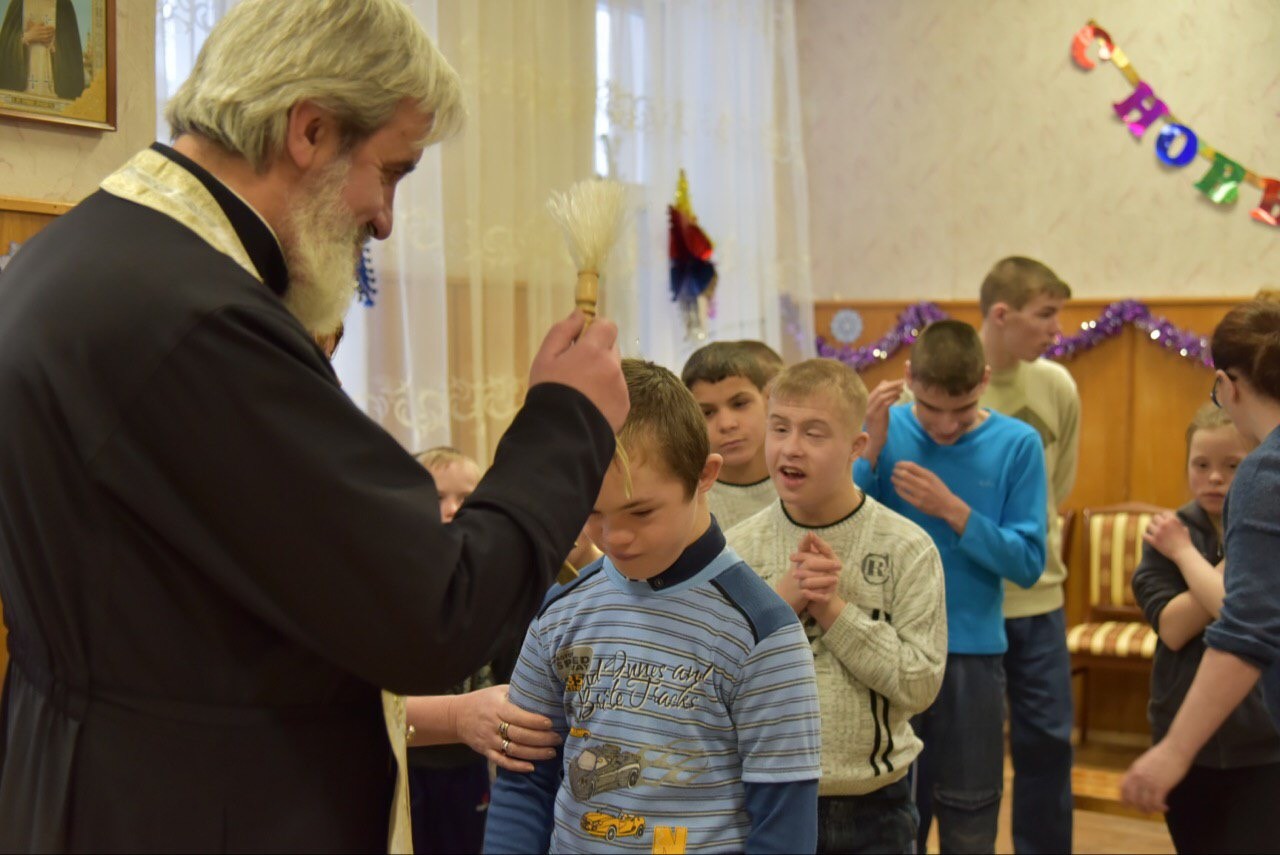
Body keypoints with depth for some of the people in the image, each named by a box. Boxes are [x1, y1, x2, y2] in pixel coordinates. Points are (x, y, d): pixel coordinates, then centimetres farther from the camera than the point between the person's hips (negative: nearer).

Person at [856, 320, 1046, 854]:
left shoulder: (1016, 444, -5)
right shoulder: (885, 430, -4)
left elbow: (1027, 563, -7)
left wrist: (953, 511, -19)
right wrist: (871, 450, -18)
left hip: (973, 655, 0)